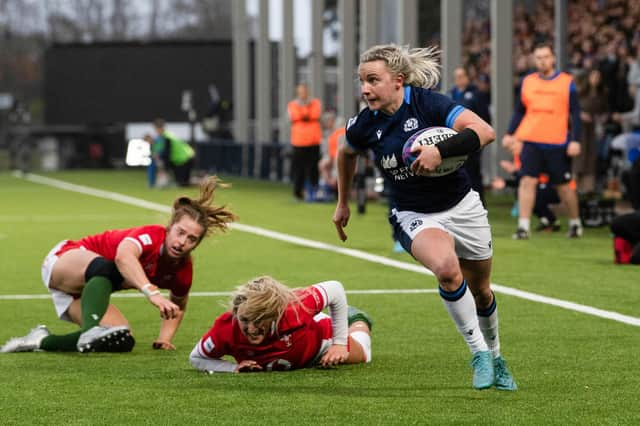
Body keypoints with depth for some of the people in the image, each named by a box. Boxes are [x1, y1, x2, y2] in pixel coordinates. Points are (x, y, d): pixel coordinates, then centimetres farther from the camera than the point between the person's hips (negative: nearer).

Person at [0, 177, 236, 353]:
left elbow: (178, 306, 16)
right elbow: (124, 256, -51)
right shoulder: (151, 236, -28)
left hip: (88, 288, 7)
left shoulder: (183, 271, -7)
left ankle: (43, 341, -1)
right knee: (105, 267, -40)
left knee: (122, 342, -16)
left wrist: (165, 337, 1)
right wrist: (152, 293, -64)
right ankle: (90, 332, -58)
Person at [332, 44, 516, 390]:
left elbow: (485, 132, -28)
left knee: (480, 291, 15)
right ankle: (479, 354, -17)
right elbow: (346, 154, 15)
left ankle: (495, 358, 43)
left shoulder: (428, 103, -19)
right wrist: (343, 203, 22)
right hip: (413, 216, 0)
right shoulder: (364, 126, -9)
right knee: (447, 269, -31)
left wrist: (440, 151, -39)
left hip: (462, 206, 0)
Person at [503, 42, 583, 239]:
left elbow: (575, 113, -1)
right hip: (531, 141, 2)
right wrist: (510, 133, 6)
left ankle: (575, 223, 26)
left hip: (558, 143, -2)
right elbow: (519, 111, 16)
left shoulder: (567, 82, 0)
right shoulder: (527, 82, 9)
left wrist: (575, 140, -10)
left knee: (564, 185, 6)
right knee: (527, 180, -10)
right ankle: (523, 227, -9)